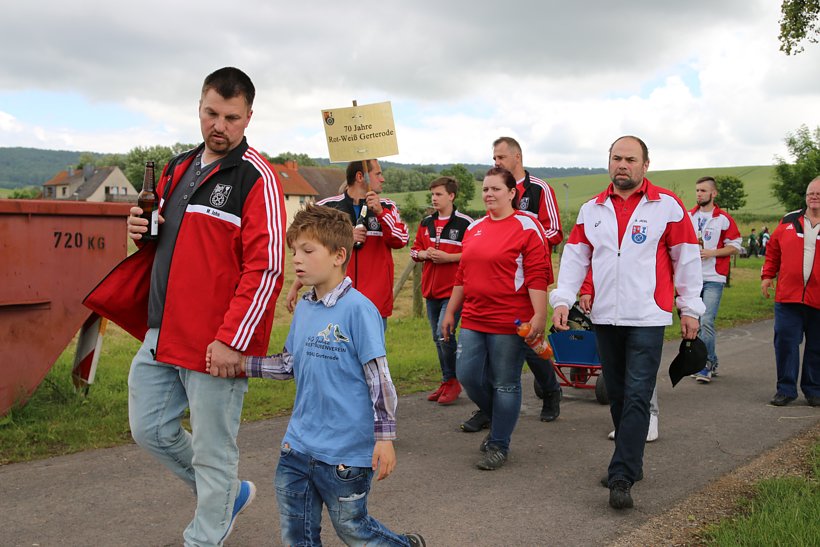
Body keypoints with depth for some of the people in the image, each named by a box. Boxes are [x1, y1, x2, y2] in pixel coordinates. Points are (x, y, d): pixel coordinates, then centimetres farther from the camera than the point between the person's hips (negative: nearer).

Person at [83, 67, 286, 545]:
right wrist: (143, 231, 3)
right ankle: (226, 494, 37)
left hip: (217, 344, -8)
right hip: (162, 334, 8)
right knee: (151, 430, 17)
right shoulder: (180, 168, 14)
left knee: (212, 451, 4)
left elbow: (266, 267, -17)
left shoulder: (256, 177, -11)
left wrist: (232, 339, -21)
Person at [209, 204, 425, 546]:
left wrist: (385, 438, -16)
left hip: (345, 452, -7)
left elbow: (379, 378, -16)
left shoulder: (358, 309, -17)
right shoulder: (303, 309, 6)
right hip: (298, 445, 7)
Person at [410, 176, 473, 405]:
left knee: (444, 334, -14)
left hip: (453, 289, -7)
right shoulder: (426, 223, 11)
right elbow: (414, 250, 17)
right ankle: (447, 382, 23)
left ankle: (452, 381, 4)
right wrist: (424, 254, -4)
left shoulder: (465, 223, -8)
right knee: (438, 337, 12)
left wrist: (449, 257, -16)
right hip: (431, 289, 7)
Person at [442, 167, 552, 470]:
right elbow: (462, 275, 19)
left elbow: (537, 277, -12)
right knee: (467, 375, 4)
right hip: (473, 319, 7)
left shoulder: (526, 227, -6)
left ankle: (498, 445, 18)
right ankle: (499, 420, 30)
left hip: (509, 321, -6)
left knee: (505, 384, 3)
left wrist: (539, 315, -19)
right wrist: (450, 312, 19)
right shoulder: (474, 229, 14)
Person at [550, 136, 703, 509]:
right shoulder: (591, 210, 10)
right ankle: (631, 463, 26)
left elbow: (686, 258, 2)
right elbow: (575, 257, 10)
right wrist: (562, 299, -1)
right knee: (617, 396, 12)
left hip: (647, 319, -4)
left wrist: (689, 308, 2)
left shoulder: (667, 206, -1)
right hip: (604, 318, 4)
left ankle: (622, 478, -6)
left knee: (636, 397, -8)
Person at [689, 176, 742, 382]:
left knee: (706, 322, -13)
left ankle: (705, 365, -4)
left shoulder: (724, 219, -2)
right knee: (695, 323, 8)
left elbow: (735, 246, 0)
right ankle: (712, 363, 21)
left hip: (713, 279, -5)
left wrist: (711, 252, -13)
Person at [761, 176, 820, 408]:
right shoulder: (789, 221, 10)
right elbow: (773, 250, 16)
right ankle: (786, 389, 10)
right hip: (788, 295, 1)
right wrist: (767, 275, 9)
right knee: (785, 341, -1)